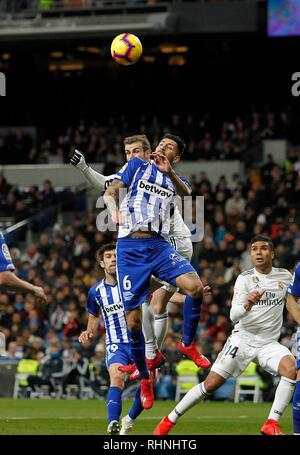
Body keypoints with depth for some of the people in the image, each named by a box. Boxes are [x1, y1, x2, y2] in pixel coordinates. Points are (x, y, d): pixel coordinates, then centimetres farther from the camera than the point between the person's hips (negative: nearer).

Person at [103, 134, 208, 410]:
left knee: (195, 286, -25)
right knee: (134, 320, -5)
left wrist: (169, 172, -27)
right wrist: (114, 209, -21)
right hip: (130, 247, -2)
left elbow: (185, 192, -6)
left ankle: (188, 343, -1)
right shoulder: (138, 166, 14)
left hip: (160, 245, 2)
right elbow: (110, 191, 3)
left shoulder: (176, 179, 18)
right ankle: (144, 379, 14)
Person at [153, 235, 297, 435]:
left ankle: (272, 423, -23)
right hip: (242, 339, -2)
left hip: (268, 343, 2)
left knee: (291, 368, -28)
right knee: (211, 384, -6)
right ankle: (170, 420, 9)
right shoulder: (245, 278, -7)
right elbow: (234, 315, -18)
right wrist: (248, 304, -36)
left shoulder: (285, 276, 3)